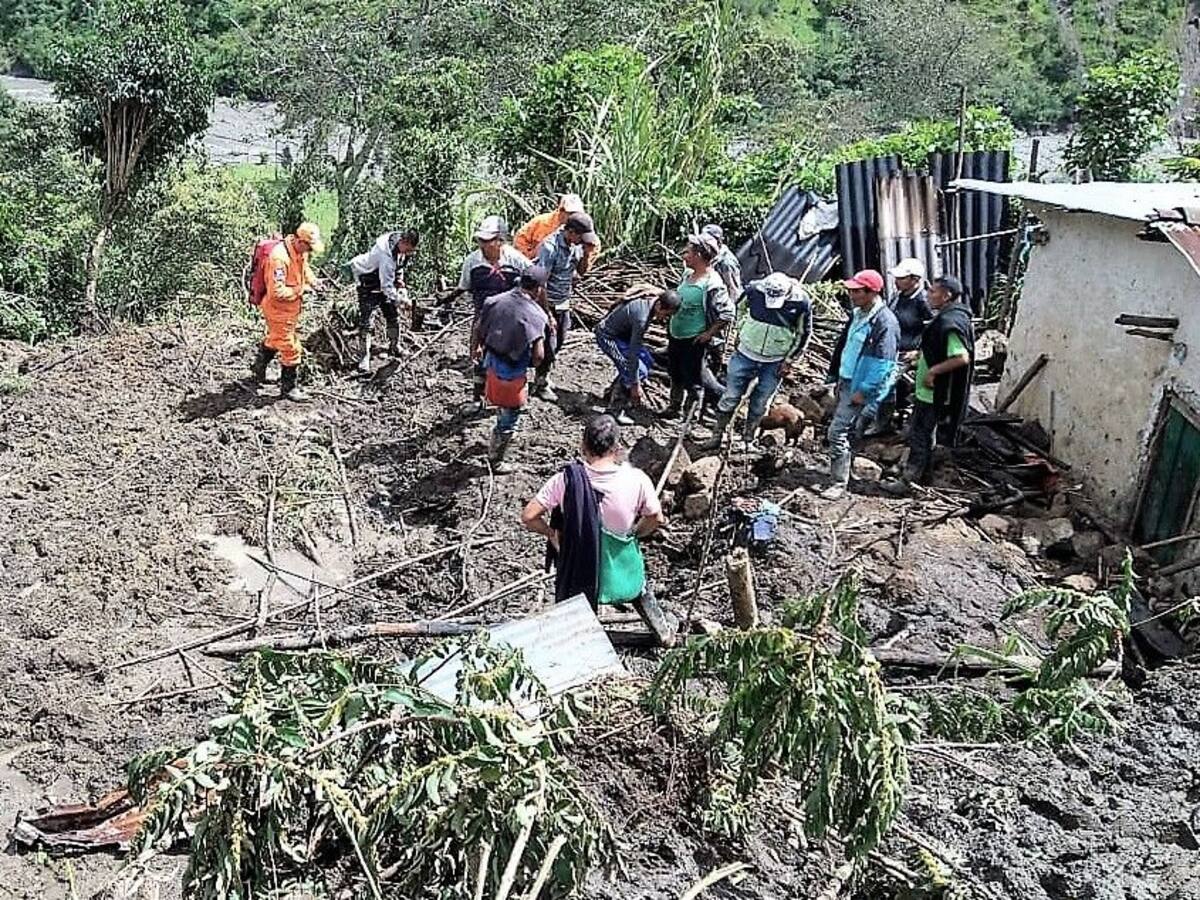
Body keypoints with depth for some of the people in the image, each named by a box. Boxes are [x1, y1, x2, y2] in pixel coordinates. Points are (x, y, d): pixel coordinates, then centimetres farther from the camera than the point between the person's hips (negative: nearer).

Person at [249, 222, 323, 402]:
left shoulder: (300, 251, -4)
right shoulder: (280, 257, -32)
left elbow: (304, 267, 19)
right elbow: (277, 291, -33)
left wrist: (313, 280, 0)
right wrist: (300, 289, -23)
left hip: (292, 308, 9)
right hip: (279, 310, -9)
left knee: (274, 339, 29)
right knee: (290, 349, 0)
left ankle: (259, 367, 51)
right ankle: (288, 388, 15)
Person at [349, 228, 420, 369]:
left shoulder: (402, 247, -12)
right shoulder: (387, 256, -38)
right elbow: (386, 286, -35)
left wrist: (401, 286, 2)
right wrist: (401, 300, -31)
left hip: (384, 280, 8)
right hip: (367, 282, -8)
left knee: (393, 314, 11)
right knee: (365, 319, -10)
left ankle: (394, 348, 26)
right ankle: (365, 356, -5)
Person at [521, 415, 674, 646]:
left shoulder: (566, 480, -23)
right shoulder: (637, 480, -23)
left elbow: (528, 517, -21)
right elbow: (656, 520, -8)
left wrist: (551, 534, -2)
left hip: (578, 568, -1)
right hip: (622, 566, 2)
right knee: (642, 592, 35)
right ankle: (664, 633, 53)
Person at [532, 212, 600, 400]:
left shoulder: (576, 245, -4)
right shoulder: (550, 247, -26)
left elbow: (582, 271, 10)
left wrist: (586, 253, -11)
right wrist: (548, 314, -22)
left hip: (564, 303, 7)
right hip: (548, 303, -7)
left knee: (558, 344, 16)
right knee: (549, 346, 2)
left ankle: (544, 376, 34)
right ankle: (541, 385, 19)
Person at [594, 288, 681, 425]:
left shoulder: (653, 298, -13)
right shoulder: (642, 317, -36)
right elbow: (633, 353, -31)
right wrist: (635, 384, -26)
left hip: (624, 332, 9)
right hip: (608, 336, -9)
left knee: (648, 362, 9)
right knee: (639, 371, -14)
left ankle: (616, 391, 23)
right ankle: (616, 410, -2)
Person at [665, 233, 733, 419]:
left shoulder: (712, 283, -22)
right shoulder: (688, 275, 3)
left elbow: (726, 314, -22)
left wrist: (709, 334, -17)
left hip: (693, 340, -8)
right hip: (675, 334, 8)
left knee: (692, 378, 6)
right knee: (675, 374, 21)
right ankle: (675, 408, 38)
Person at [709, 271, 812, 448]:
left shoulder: (801, 302, -20)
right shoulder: (754, 290, -18)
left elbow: (804, 334, -5)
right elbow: (740, 309, 6)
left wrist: (789, 361, -4)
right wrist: (740, 333, 7)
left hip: (775, 364, -1)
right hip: (746, 354, 1)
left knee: (760, 403, 11)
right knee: (731, 397, 6)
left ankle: (749, 438, 30)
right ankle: (717, 433, 23)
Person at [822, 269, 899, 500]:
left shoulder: (885, 322, -20)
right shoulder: (858, 314, 9)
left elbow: (883, 363, -22)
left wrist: (863, 391, -21)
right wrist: (834, 375, 18)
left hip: (862, 388, -9)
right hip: (846, 381, 9)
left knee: (838, 432, -11)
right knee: (849, 432, 18)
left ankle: (839, 483, -3)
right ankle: (843, 470, 32)